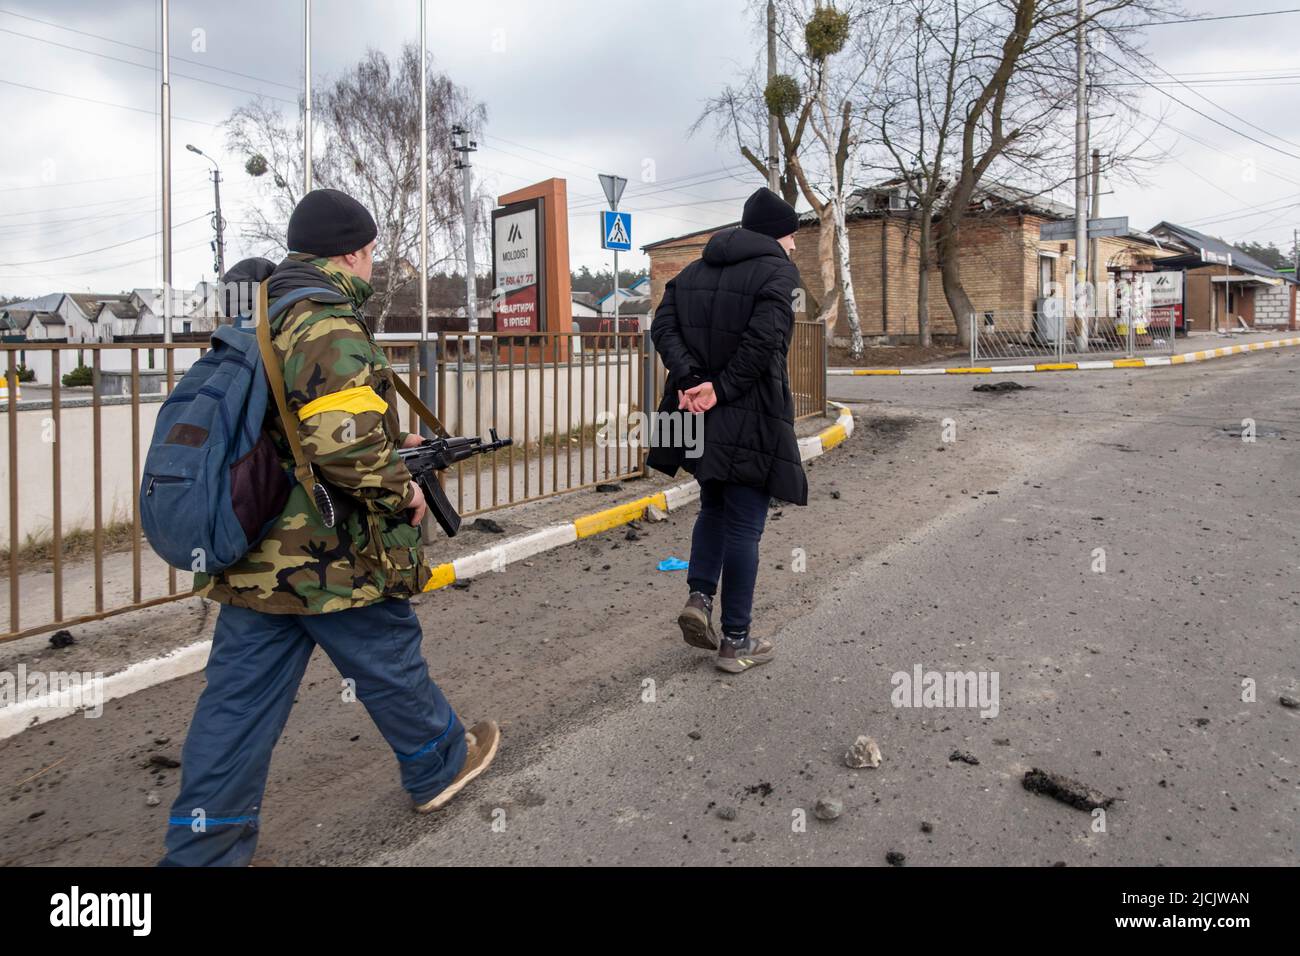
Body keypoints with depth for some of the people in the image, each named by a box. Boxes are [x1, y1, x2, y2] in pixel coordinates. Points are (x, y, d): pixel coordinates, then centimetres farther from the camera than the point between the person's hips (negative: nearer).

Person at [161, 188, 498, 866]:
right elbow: (343, 443, -30)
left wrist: (387, 447, 18)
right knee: (390, 665, 14)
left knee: (239, 698, 11)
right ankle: (440, 766, 37)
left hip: (255, 558, 8)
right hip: (335, 558, -8)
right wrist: (401, 489, -12)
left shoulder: (261, 324, 14)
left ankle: (202, 849, 19)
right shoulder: (331, 329, -17)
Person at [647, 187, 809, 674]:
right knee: (744, 524, 2)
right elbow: (762, 340, -20)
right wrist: (721, 388, -14)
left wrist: (690, 377, -10)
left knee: (714, 507, 24)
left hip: (699, 413, 6)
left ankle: (699, 597, 9)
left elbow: (662, 326, 1)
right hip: (748, 420, -6)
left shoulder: (694, 271, 13)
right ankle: (736, 641, 10)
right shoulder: (777, 271, -6)